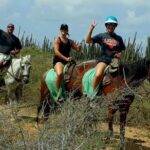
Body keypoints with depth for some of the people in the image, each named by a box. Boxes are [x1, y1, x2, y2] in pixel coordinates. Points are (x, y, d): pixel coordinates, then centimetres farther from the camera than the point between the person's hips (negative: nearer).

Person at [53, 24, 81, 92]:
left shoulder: (70, 41, 14)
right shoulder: (57, 40, 0)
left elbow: (78, 50, 12)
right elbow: (56, 52, -12)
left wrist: (79, 47, -13)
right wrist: (66, 58, -23)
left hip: (68, 61, 6)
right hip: (58, 61, -6)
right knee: (60, 73, -34)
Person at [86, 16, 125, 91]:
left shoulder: (119, 38, 16)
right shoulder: (101, 36, 8)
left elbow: (122, 50, 22)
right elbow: (88, 41, 0)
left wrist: (120, 54, -1)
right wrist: (91, 29, -11)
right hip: (103, 59, -3)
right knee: (98, 75, -27)